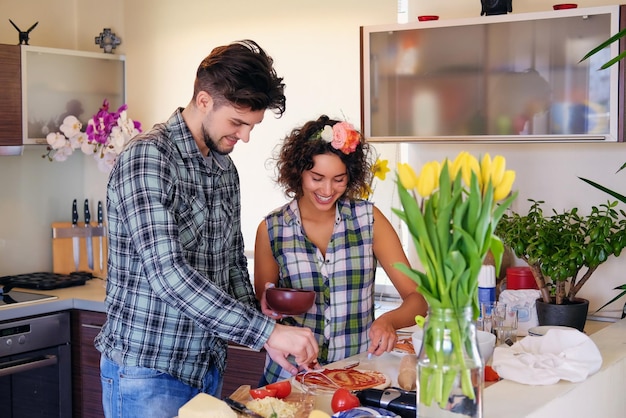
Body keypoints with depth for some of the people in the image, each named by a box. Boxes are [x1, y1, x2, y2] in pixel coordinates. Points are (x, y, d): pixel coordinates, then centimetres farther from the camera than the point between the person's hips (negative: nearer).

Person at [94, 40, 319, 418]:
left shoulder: (225, 170, 9)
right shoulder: (147, 157, -17)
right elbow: (167, 272, -26)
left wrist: (265, 337, 0)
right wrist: (266, 329, -28)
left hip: (208, 368, 7)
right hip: (147, 371, -7)